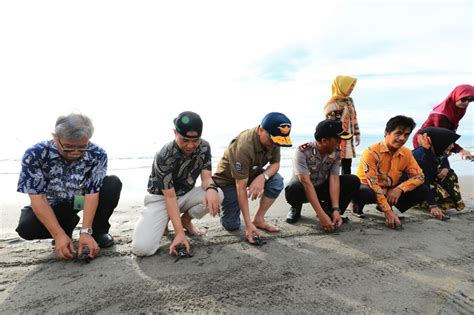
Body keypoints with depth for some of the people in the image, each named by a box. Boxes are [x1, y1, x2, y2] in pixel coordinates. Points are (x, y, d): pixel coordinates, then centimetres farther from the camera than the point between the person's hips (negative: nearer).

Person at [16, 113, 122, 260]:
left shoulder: (97, 155, -25)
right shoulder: (35, 155, -26)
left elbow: (92, 193, -25)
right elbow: (37, 198, -25)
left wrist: (86, 232, -32)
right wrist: (59, 235, -31)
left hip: (83, 200, 0)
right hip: (54, 206, 0)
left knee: (113, 183, -25)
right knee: (26, 228, -28)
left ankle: (98, 231, -5)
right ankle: (68, 224, 4)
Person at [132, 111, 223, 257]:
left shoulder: (204, 147, -13)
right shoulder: (164, 156, -28)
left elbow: (206, 178, -13)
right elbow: (170, 197, -25)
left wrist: (211, 188, -40)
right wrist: (180, 233, -29)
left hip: (186, 194, 5)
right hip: (161, 198, -4)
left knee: (217, 195, -25)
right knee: (142, 248, -25)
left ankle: (185, 219, 4)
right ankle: (162, 222, 10)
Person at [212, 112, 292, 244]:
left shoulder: (272, 139, -18)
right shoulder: (244, 146, -37)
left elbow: (275, 164, -8)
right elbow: (241, 187, -33)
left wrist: (263, 177, -33)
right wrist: (248, 224, -31)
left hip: (252, 173, 5)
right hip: (228, 179, -5)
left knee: (277, 181, -23)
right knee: (231, 225, -10)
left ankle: (259, 219, -5)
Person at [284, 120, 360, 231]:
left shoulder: (336, 153, -12)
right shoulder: (302, 151, -28)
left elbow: (334, 179, -18)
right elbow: (306, 183, -35)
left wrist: (336, 210, -29)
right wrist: (321, 215, -40)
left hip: (322, 188, 4)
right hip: (303, 189, -4)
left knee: (354, 181, -16)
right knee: (293, 189, -39)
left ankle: (328, 209, -3)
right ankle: (296, 208, -4)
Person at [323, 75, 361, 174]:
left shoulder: (349, 100, 12)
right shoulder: (332, 104, -15)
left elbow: (354, 118, 19)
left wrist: (357, 134, 18)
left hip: (349, 139, 9)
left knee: (347, 167, 15)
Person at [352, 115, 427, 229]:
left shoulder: (407, 153, -4)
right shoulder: (371, 152, -23)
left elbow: (419, 176, -3)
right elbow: (372, 183, -26)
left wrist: (400, 189, -24)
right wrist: (387, 210, -31)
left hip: (391, 191, 6)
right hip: (369, 188, -5)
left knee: (422, 191, -12)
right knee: (361, 192, -40)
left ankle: (387, 206, 6)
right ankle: (358, 205, -3)